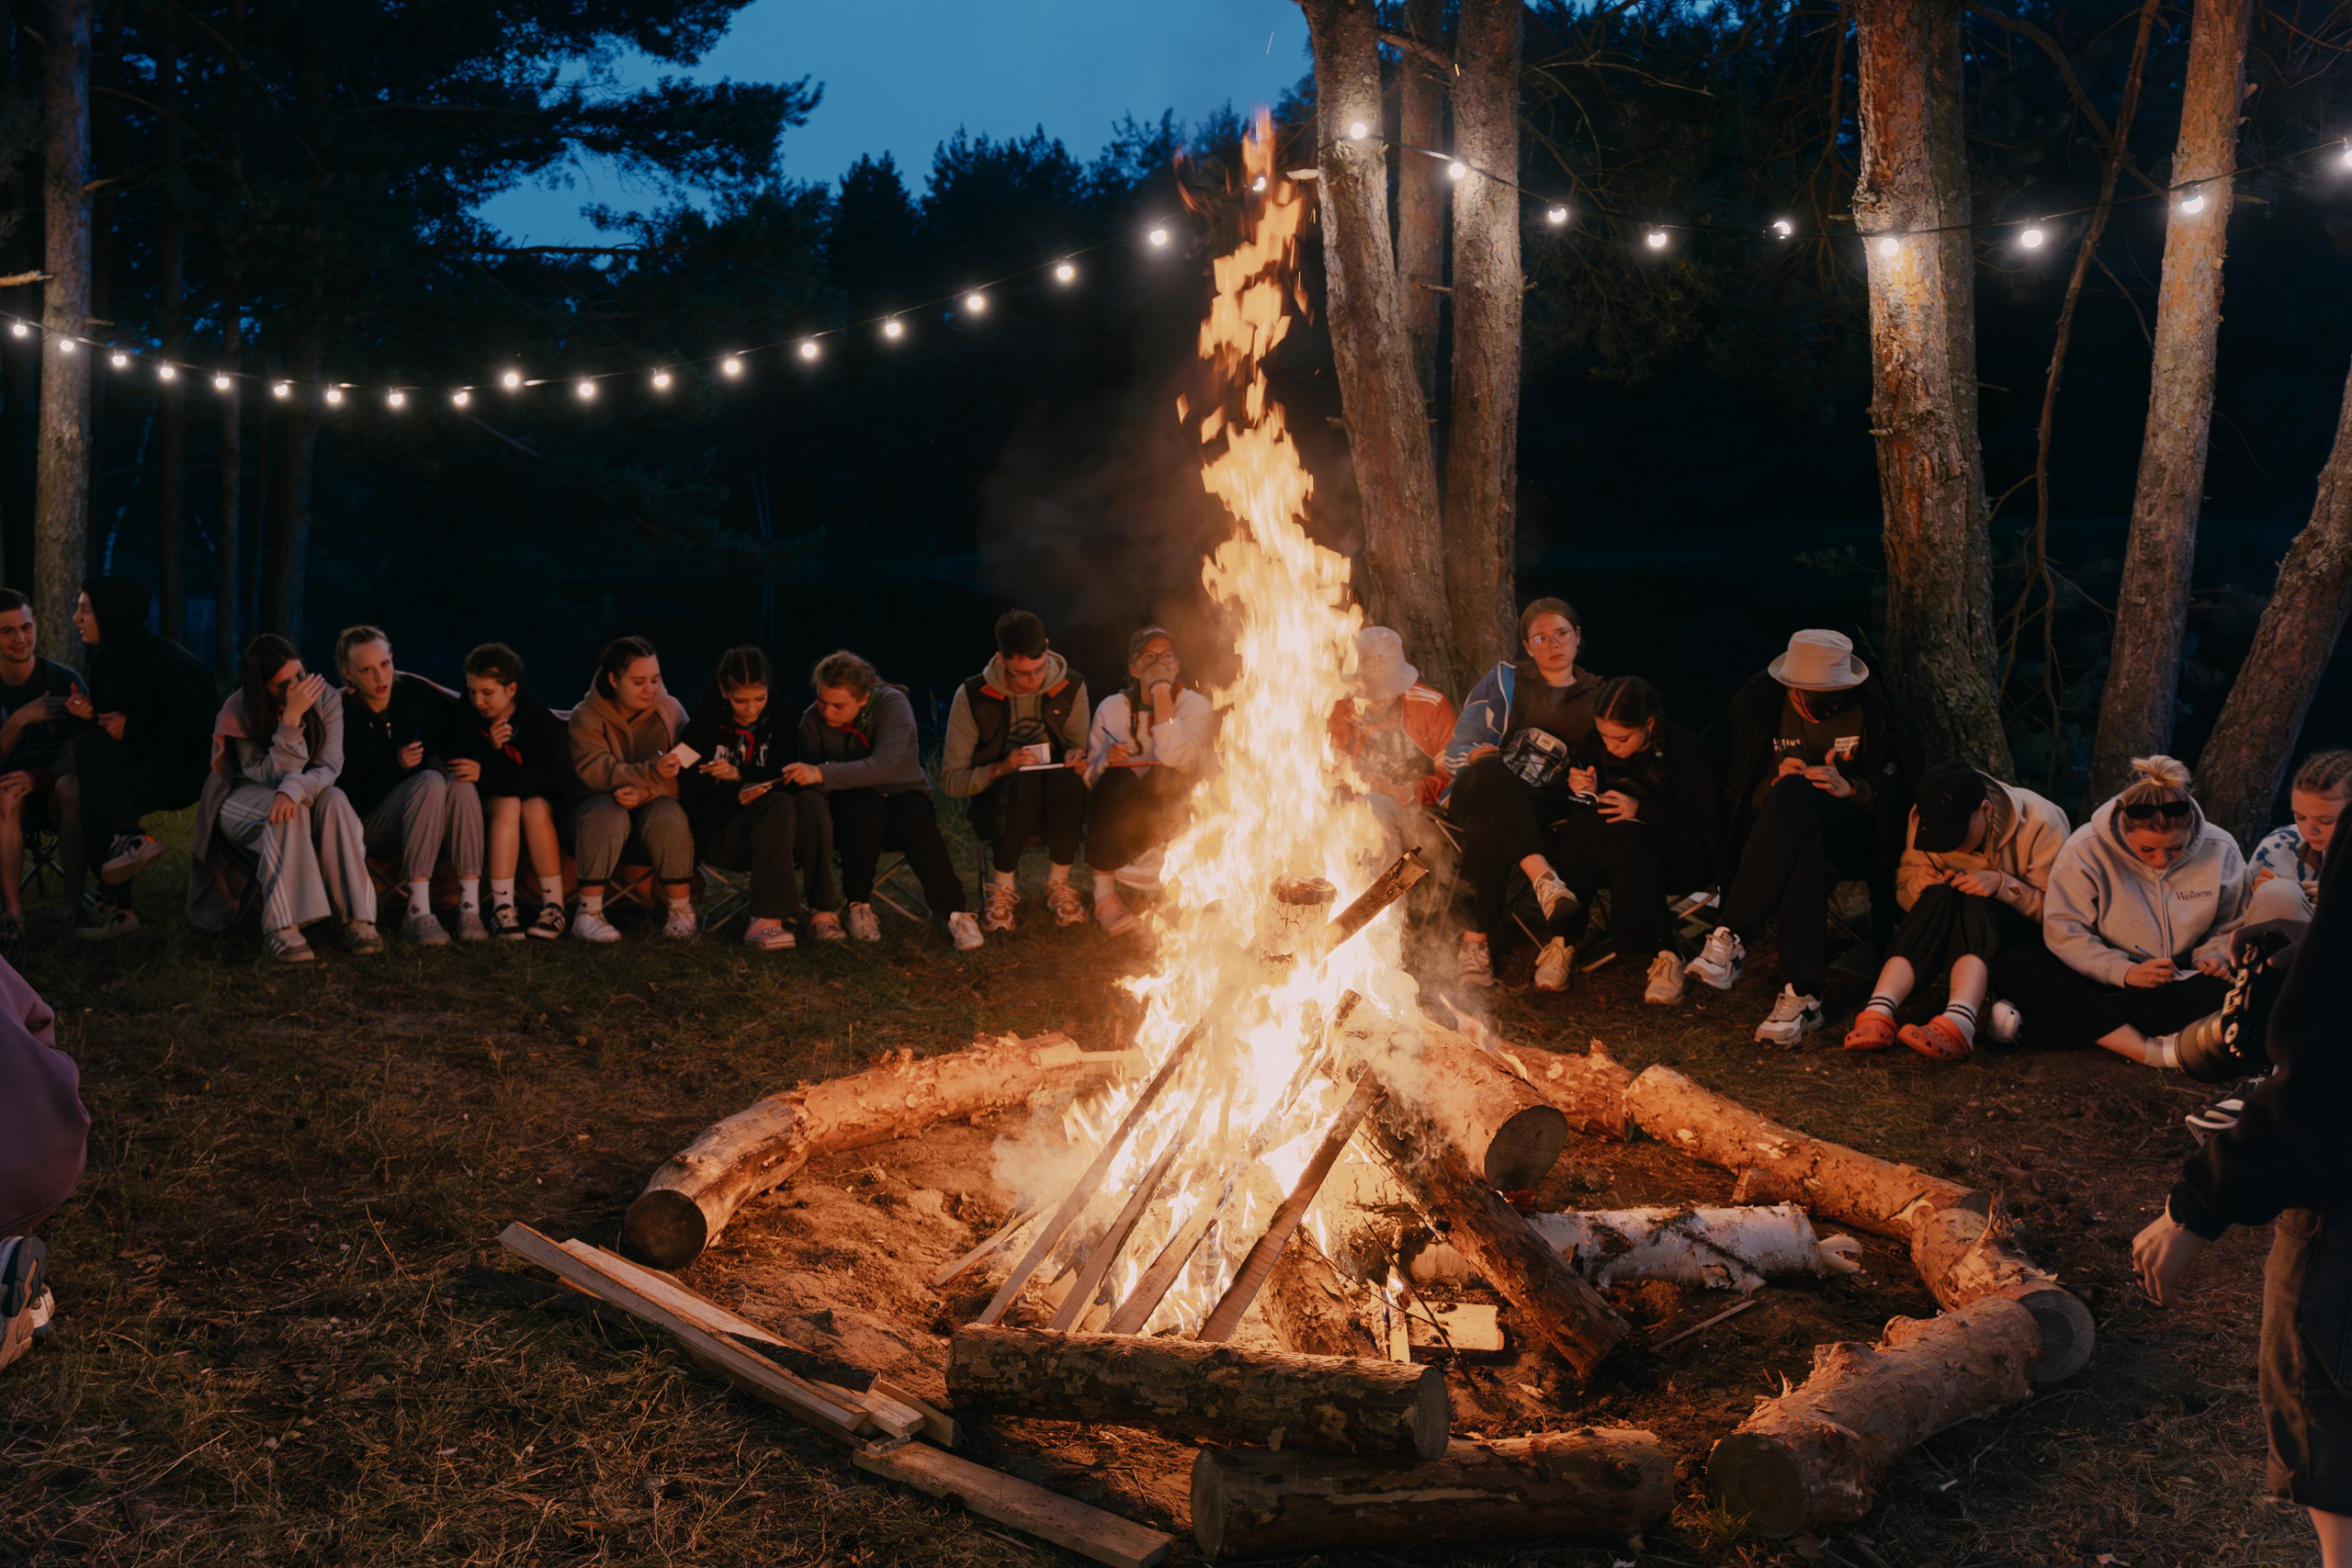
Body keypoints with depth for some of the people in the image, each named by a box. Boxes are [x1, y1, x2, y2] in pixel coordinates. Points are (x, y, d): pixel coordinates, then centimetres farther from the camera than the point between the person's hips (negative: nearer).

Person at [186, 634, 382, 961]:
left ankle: (358, 918, -36)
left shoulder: (325, 698, -13)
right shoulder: (239, 711, -19)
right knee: (287, 813, -36)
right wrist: (292, 718, -36)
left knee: (335, 801, -32)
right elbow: (274, 776, -24)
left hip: (308, 794, 2)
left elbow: (329, 766, -20)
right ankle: (282, 927, -43)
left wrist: (294, 789, -42)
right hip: (244, 799, -2)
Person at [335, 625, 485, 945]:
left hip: (434, 820, 3)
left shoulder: (415, 691, -2)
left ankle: (470, 908, -36)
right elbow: (351, 793, -13)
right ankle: (418, 913, -40)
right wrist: (397, 766, -22)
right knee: (430, 781, -32)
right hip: (373, 826, -3)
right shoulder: (342, 715, -11)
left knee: (461, 784, -29)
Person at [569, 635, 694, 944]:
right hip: (601, 802, -1)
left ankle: (682, 911, -23)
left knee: (670, 815, -31)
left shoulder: (670, 710, -3)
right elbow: (594, 770, -25)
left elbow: (686, 773, -12)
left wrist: (646, 792, -33)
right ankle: (588, 913, -32)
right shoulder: (587, 716, -9)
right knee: (609, 815, -35)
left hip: (654, 803, 1)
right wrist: (652, 772, -42)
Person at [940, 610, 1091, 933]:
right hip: (998, 804, -2)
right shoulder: (972, 697, -7)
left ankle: (1058, 884, -14)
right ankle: (1002, 888, -16)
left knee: (1067, 779, -35)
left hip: (1056, 806, 2)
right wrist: (1001, 768, -24)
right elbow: (951, 782, -6)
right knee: (1023, 782, -38)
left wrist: (1077, 758, -12)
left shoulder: (1071, 687, 0)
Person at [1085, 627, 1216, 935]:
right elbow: (1091, 776, 6)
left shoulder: (1196, 707, -4)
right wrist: (1107, 760, -17)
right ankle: (1104, 894, -30)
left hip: (1173, 816, -2)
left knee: (1168, 772, -32)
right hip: (1122, 819, 2)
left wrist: (1162, 696, -22)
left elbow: (1177, 759, -24)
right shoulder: (1112, 708, 4)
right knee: (1117, 777, -33)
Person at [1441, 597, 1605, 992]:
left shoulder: (1598, 697, 18)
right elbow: (1455, 752, 8)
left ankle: (1475, 943, -38)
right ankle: (1544, 878, -49)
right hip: (1483, 796, 0)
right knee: (1487, 771, -40)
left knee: (1486, 829, -39)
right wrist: (1476, 755, -17)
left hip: (1544, 811, 0)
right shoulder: (1503, 681, 15)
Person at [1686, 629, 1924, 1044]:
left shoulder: (1872, 712, -5)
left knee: (1793, 795, -36)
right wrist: (1775, 782, -18)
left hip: (1854, 838, -1)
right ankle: (1803, 995, -45)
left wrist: (1851, 788, -23)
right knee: (1801, 848, -40)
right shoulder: (1758, 705, -1)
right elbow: (1735, 792, 3)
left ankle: (1731, 939, -43)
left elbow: (1899, 795, -3)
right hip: (1790, 830, 1)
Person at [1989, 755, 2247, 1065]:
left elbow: (2231, 927, 10)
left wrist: (2215, 956, -12)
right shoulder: (2086, 849, -12)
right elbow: (2064, 931, -14)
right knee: (2012, 967, -30)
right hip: (2103, 977, -1)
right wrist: (2124, 972, -25)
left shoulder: (2220, 851, -3)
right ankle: (2155, 1051, -40)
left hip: (2181, 981, 1)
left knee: (2228, 991, -35)